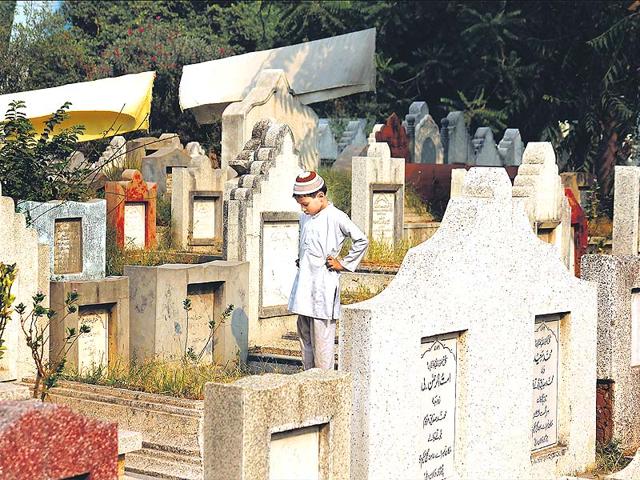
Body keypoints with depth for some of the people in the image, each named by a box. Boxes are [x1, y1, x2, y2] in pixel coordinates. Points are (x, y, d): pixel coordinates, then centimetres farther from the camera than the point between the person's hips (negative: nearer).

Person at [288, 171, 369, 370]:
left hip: (323, 285, -8)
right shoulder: (305, 217, 12)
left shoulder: (336, 217, -11)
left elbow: (361, 241, -13)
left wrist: (344, 264, -8)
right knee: (304, 333, 11)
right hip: (304, 282, 8)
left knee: (321, 336, -5)